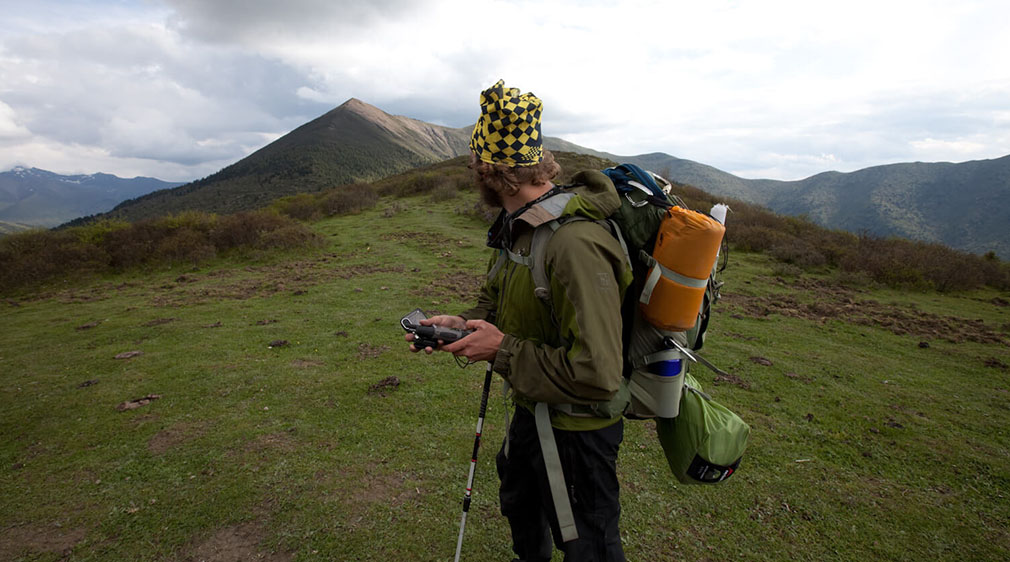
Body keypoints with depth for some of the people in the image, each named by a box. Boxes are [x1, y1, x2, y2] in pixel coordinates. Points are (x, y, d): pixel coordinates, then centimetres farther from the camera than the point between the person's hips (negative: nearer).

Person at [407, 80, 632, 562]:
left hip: (577, 427, -9)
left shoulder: (575, 243, -35)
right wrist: (461, 324, -10)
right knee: (518, 503, 34)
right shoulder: (516, 229, -3)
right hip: (531, 410, 10)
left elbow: (596, 374, -37)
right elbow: (495, 303, 11)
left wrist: (503, 350, -27)